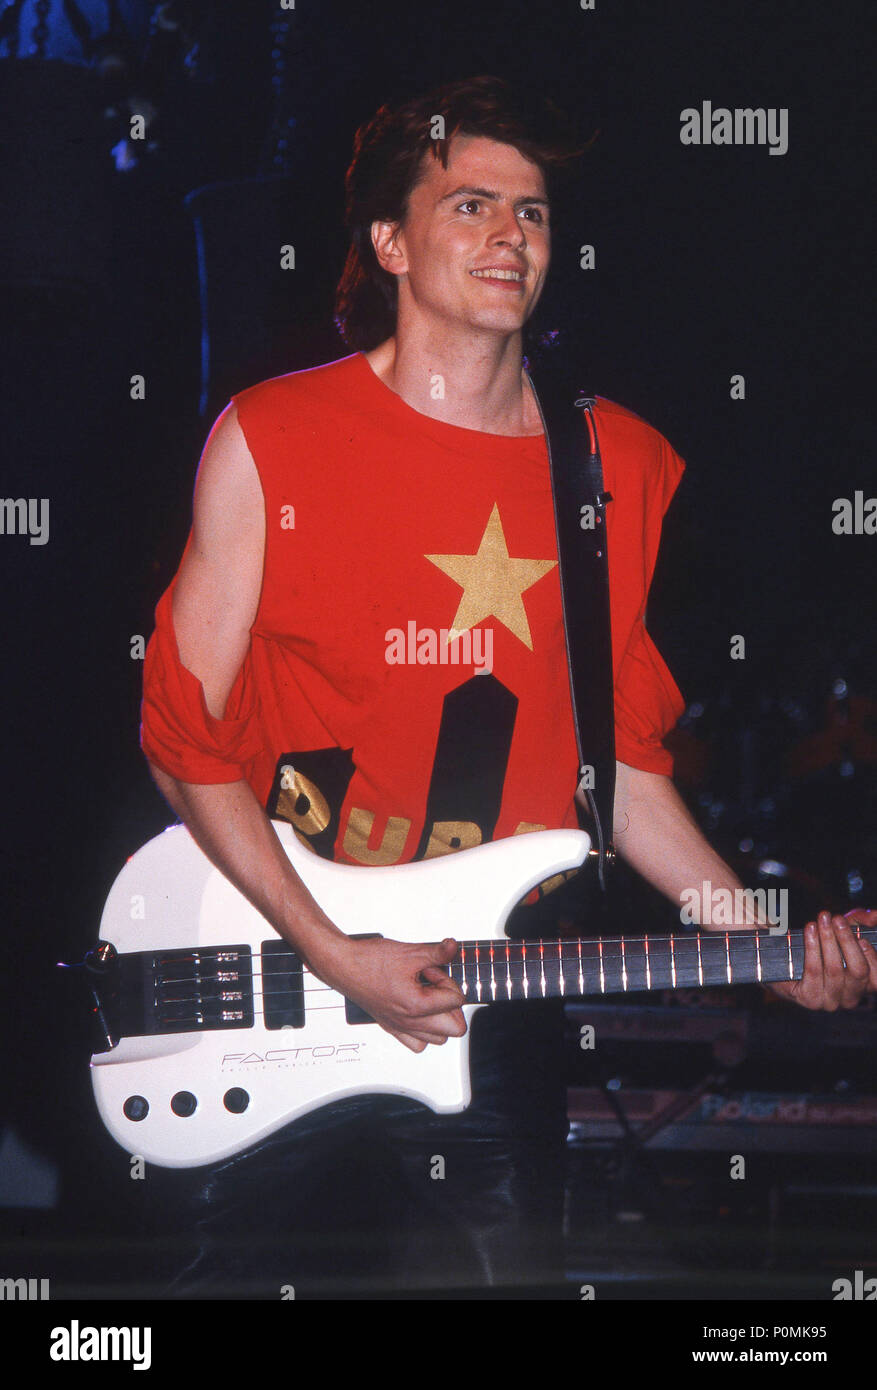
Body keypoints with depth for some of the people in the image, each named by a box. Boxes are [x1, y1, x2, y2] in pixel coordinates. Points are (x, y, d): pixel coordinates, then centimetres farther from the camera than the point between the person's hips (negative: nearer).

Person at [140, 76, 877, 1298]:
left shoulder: (626, 469, 4)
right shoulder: (271, 440, -7)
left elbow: (622, 758, 10)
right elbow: (187, 735, -6)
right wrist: (333, 955, -15)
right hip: (275, 976, -3)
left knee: (504, 1265, 11)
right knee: (254, 1267, 8)